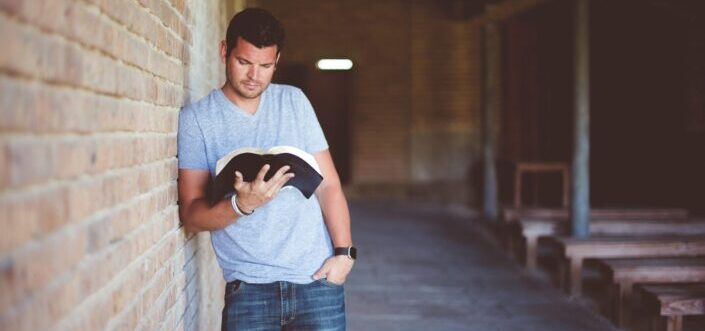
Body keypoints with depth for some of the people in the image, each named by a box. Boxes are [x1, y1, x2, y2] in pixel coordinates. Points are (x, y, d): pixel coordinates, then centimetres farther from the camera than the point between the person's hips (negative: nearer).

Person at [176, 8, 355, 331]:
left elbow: (328, 184, 7)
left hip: (318, 278, 2)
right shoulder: (195, 118, -1)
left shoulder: (294, 101, 8)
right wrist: (242, 204, -23)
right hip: (249, 288, -2)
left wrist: (343, 252, -5)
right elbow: (191, 215, -5)